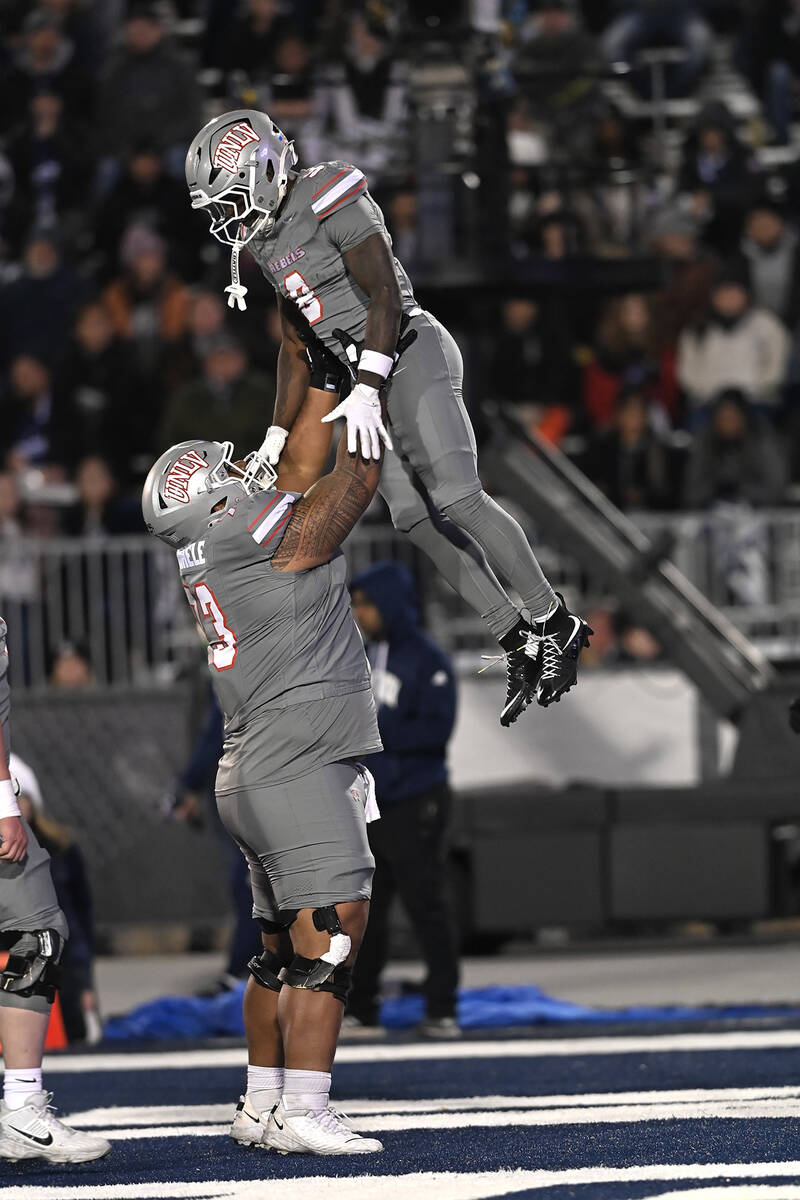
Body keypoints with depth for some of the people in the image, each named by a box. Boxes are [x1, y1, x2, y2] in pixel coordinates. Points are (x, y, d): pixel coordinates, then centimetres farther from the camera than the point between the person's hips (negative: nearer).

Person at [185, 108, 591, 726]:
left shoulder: (330, 199, -12)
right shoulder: (269, 242, 16)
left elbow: (386, 294, -18)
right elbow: (295, 348, 22)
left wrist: (365, 391, -24)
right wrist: (277, 438, 17)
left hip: (409, 352, -9)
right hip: (360, 375, 9)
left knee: (455, 496, -21)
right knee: (415, 515, -2)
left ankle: (554, 623, -13)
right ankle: (521, 645, 0)